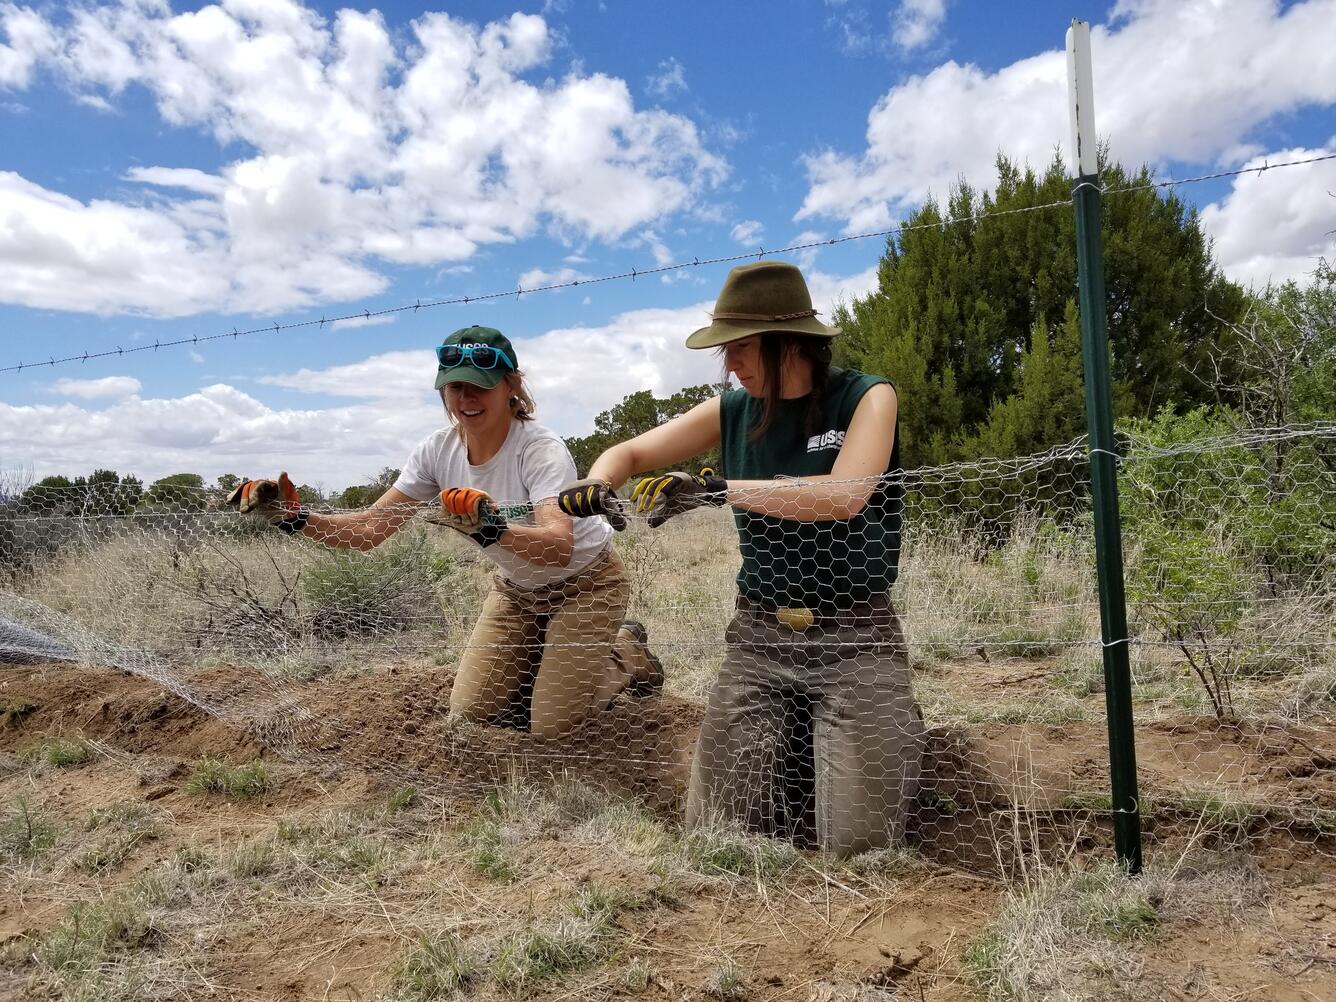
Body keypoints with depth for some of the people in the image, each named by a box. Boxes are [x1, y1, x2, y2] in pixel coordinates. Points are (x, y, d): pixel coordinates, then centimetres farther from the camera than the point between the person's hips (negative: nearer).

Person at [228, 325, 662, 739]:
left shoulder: (540, 449, -31)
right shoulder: (438, 450, -14)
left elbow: (559, 547, -47)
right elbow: (367, 530, -14)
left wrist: (492, 528, -65)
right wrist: (295, 518, -30)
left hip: (585, 580, -6)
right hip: (516, 587, 6)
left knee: (552, 725, -10)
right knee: (471, 711, 3)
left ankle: (626, 656, 18)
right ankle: (561, 659, 27)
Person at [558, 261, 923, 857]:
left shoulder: (866, 398, -6)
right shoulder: (732, 412, 5)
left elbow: (844, 495, -24)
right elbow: (628, 453, 11)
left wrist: (717, 488, -30)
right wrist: (595, 486, -12)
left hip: (854, 636, -3)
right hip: (759, 634, 4)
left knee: (856, 839, -10)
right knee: (716, 827, -1)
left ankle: (890, 730, 22)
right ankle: (794, 740, 28)